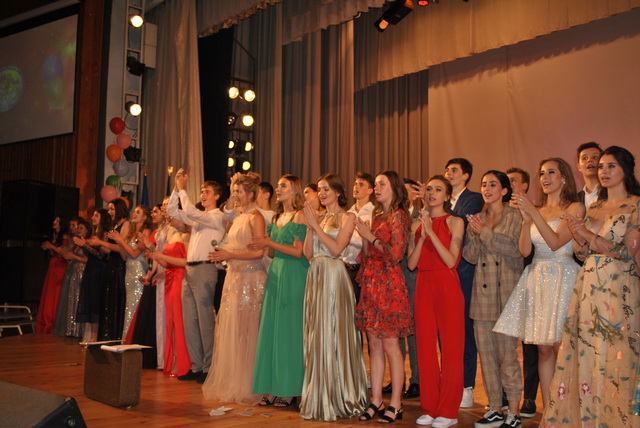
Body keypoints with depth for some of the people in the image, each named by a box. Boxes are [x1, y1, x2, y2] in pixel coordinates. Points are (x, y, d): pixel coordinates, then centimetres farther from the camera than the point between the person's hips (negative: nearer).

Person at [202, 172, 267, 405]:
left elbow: (258, 252, -17)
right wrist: (222, 253, 7)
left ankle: (247, 387, 5)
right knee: (229, 330, 8)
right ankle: (231, 383, 17)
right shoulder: (238, 218, 18)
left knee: (246, 331, -4)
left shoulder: (255, 217, -8)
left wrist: (229, 254, -14)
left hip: (250, 278, -8)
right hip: (234, 277, 8)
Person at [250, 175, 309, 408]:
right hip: (275, 275, 8)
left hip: (293, 277, -8)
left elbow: (298, 251, -13)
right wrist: (266, 246, 1)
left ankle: (289, 391, 5)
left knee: (288, 330, -4)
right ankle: (272, 388, 10)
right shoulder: (276, 218, 18)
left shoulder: (300, 216, -6)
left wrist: (269, 243, -12)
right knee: (270, 330, 4)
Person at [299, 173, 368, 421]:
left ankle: (338, 397, 7)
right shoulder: (319, 217, 16)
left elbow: (336, 248, -15)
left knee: (334, 334, -4)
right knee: (316, 334, 8)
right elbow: (308, 252, 9)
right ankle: (319, 398, 17)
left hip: (334, 277, -6)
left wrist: (316, 225, -12)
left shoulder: (346, 218, -2)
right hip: (315, 277, 7)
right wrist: (310, 225, -1)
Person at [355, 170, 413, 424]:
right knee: (374, 345, 8)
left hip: (388, 285, -8)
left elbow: (396, 254, -15)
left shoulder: (399, 216, -6)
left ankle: (395, 404, 4)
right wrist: (364, 236, 4)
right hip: (371, 284, 8)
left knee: (390, 345, -4)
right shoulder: (378, 216, 17)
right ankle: (376, 401, 15)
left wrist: (370, 237, -9)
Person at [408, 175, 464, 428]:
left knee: (450, 348, -2)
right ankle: (429, 408, 15)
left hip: (447, 288, -4)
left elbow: (451, 261, -11)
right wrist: (422, 237, -8)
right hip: (423, 288, 5)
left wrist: (432, 233, -14)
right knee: (425, 347, 5)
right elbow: (411, 264, 4)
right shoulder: (419, 224, 13)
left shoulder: (454, 222, 0)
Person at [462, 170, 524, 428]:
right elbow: (470, 256, 7)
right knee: (486, 350, 6)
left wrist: (484, 232, -12)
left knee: (507, 351, -6)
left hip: (507, 290, -5)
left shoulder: (515, 217, 3)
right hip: (482, 291, 5)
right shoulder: (477, 219, 14)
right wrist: (474, 235, -10)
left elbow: (516, 247, -12)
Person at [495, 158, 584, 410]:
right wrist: (526, 218, -9)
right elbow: (524, 250, 4)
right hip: (536, 278, 5)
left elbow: (556, 242, -13)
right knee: (543, 349, 5)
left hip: (562, 277, -5)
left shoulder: (575, 208, 0)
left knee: (560, 348, -7)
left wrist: (533, 212, -17)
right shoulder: (537, 211, 15)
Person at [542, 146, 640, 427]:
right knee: (584, 355, 6)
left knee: (615, 357, -4)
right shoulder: (593, 208, 16)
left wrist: (589, 235, -13)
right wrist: (578, 237, -6)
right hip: (587, 286, 6)